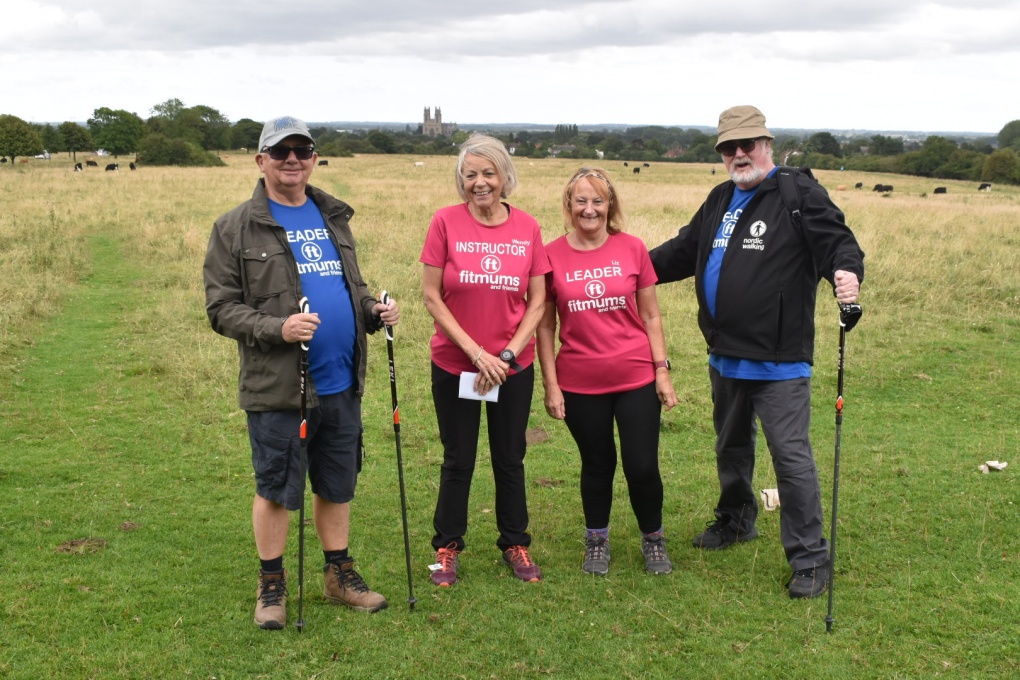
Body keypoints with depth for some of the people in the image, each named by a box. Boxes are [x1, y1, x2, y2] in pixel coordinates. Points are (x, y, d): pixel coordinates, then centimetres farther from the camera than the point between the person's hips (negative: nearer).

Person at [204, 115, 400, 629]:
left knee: (336, 485, 15)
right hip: (276, 387, -5)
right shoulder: (236, 228, -4)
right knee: (275, 489, 7)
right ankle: (271, 586, 24)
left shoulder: (334, 217, 13)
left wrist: (373, 310, 0)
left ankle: (339, 574, 31)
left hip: (342, 384, 5)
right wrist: (276, 328, -23)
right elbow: (221, 308, -7)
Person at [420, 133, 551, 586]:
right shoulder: (446, 222, -8)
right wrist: (476, 352, -14)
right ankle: (447, 548, 27)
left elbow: (537, 301, 0)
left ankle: (515, 544, 30)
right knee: (458, 461, 10)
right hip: (454, 365, -1)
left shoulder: (527, 227, -3)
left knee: (510, 460, 13)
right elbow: (431, 297, -9)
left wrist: (507, 354, -10)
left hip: (514, 368, 2)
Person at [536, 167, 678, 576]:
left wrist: (662, 370, 0)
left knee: (643, 467, 2)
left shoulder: (632, 249, -2)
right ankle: (596, 541, 34)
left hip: (636, 378, 0)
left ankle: (653, 539, 27)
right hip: (580, 384, 0)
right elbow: (545, 325, 1)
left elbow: (650, 316, 4)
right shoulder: (552, 255, -3)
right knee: (597, 465, 14)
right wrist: (550, 384, -2)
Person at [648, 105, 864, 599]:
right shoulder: (720, 200, 14)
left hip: (778, 361, -8)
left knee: (791, 456, -6)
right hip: (725, 356, 8)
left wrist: (847, 272, -40)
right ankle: (735, 521, 45)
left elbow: (837, 241, -19)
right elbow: (682, 252, 23)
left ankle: (810, 559, 6)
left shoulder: (799, 194, -10)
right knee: (731, 448, 24)